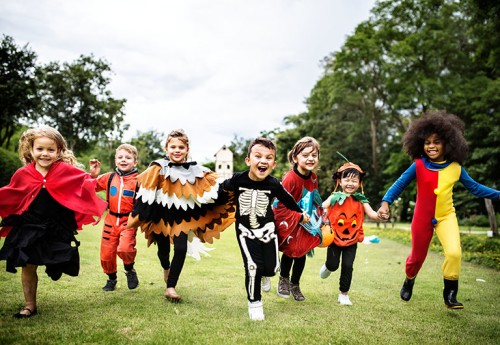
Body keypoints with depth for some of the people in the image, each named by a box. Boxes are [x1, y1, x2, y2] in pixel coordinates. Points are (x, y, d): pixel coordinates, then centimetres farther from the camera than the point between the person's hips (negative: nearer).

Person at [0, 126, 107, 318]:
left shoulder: (66, 170, -9)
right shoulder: (23, 174, -2)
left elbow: (86, 183, -2)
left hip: (58, 229, -1)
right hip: (29, 228, 2)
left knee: (57, 267, 6)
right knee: (28, 266, 7)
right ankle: (30, 306, 23)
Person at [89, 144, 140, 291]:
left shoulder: (138, 180, -7)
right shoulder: (109, 177, 4)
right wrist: (93, 175, -1)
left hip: (129, 221, -4)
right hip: (111, 220, 4)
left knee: (124, 249, -25)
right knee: (106, 253, 10)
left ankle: (130, 270, 8)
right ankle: (111, 278, 38)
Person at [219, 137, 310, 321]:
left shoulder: (274, 184, -15)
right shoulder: (238, 180, -19)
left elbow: (287, 199, 5)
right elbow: (222, 189, 3)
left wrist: (301, 213, 18)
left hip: (267, 228, 2)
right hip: (245, 229, -1)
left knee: (271, 268, -2)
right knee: (253, 266, -13)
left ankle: (262, 272, 37)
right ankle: (254, 302, 11)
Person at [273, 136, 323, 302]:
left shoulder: (313, 177, -3)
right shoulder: (290, 178, -26)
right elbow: (281, 204, -24)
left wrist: (318, 213, 7)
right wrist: (299, 216, -23)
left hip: (306, 224, 6)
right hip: (289, 222, -6)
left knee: (301, 254, 12)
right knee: (289, 251, 2)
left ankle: (295, 285, 32)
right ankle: (284, 280, 30)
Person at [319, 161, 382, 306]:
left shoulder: (361, 200, -2)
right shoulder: (335, 197, -6)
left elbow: (371, 214, -12)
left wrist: (379, 215, -33)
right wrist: (323, 215, -31)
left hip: (352, 241, 1)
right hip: (334, 238, -1)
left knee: (347, 266, 2)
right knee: (333, 265, 4)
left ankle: (344, 294, 19)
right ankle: (327, 266, 43)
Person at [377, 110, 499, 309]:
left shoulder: (455, 167, -6)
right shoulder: (418, 166, -12)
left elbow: (474, 187, 6)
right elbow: (400, 184, -9)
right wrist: (386, 202, -22)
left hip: (446, 216, 1)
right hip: (422, 218, -1)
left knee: (454, 253, -21)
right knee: (417, 256, 13)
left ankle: (450, 295, -1)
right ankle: (409, 281, 45)